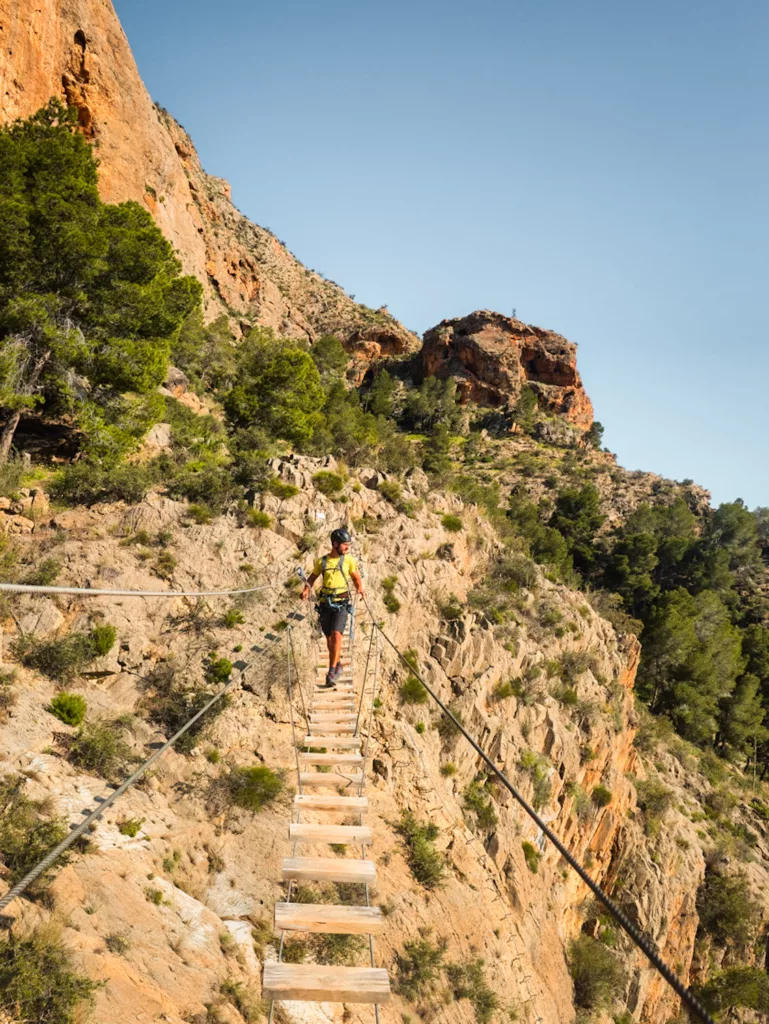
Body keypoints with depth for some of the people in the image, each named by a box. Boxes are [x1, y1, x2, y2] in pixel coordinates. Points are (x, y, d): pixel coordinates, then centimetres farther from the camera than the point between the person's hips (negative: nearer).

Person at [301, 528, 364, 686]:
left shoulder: (348, 560, 0)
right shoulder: (322, 561, 3)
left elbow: (356, 577, 9)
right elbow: (312, 578, 14)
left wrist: (360, 588, -10)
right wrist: (307, 589, -4)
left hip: (342, 603, -2)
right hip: (325, 603, 2)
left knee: (336, 634, -17)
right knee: (329, 637, 10)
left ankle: (332, 671, -13)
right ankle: (337, 666, 31)